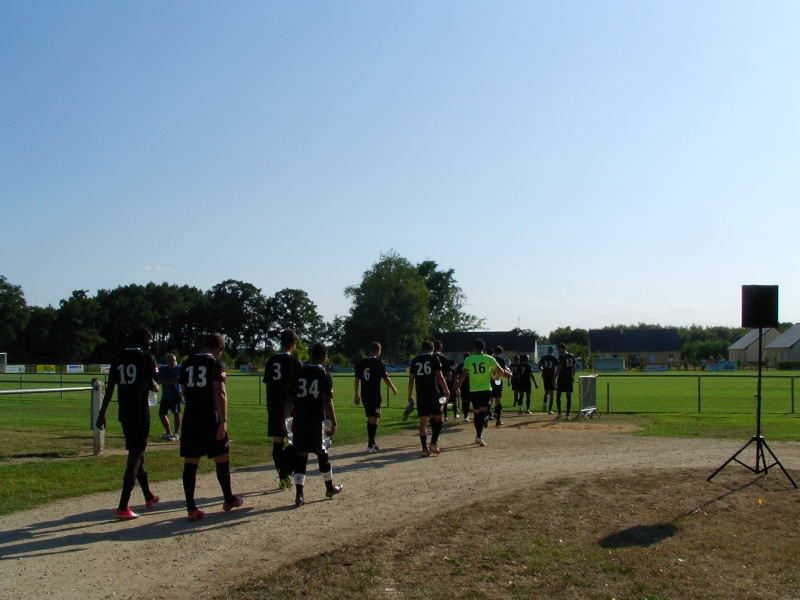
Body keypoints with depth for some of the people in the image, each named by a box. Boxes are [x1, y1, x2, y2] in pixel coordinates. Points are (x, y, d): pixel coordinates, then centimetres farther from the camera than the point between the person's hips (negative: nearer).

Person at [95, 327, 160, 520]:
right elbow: (152, 386, -13)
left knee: (136, 453, 19)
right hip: (140, 413, -6)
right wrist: (155, 387, 10)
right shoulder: (147, 358, -7)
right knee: (135, 455, -5)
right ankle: (123, 507, -10)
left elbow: (110, 388, 7)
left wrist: (102, 413, 9)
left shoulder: (118, 359, 9)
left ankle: (149, 496, 34)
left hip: (124, 413, 6)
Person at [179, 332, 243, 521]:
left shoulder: (187, 364, 11)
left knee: (190, 462, 4)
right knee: (222, 458, 11)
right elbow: (220, 393, -14)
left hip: (190, 418, 5)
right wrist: (224, 421, -16)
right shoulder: (216, 363, -6)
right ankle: (229, 500, 24)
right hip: (210, 418, -5)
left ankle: (191, 508, 2)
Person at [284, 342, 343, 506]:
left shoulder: (299, 373, 5)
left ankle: (299, 493, -5)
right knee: (322, 453, 14)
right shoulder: (325, 375, -5)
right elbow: (327, 402, -13)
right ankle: (330, 488, 29)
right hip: (316, 421, -2)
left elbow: (289, 400, 4)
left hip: (299, 420, 2)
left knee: (300, 455, 6)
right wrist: (333, 423, -10)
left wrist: (284, 420, 10)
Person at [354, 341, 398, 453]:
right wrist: (393, 388, 11)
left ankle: (372, 443, 24)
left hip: (364, 395, 6)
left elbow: (357, 379, 8)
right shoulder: (378, 362, -8)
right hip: (374, 395, -5)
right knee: (373, 419, -4)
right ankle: (370, 446, -8)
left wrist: (356, 395, 14)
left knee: (370, 418, 17)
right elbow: (385, 378, -5)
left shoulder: (361, 363, 7)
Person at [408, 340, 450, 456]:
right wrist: (447, 391, 1)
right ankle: (433, 443, -6)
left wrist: (410, 395, 14)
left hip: (421, 395, 3)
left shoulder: (415, 361, 9)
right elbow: (439, 376, -6)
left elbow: (411, 379, 8)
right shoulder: (434, 359, -1)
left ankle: (424, 448, 3)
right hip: (434, 393, -3)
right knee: (438, 418, 9)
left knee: (423, 421, 5)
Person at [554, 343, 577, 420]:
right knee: (569, 396, 5)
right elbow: (574, 367, 14)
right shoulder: (572, 356, 10)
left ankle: (559, 413, 1)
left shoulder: (561, 356, -9)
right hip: (569, 378, 5)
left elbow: (559, 368, -14)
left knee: (558, 395, 5)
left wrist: (555, 378, -14)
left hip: (562, 378, -5)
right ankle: (567, 415, 3)